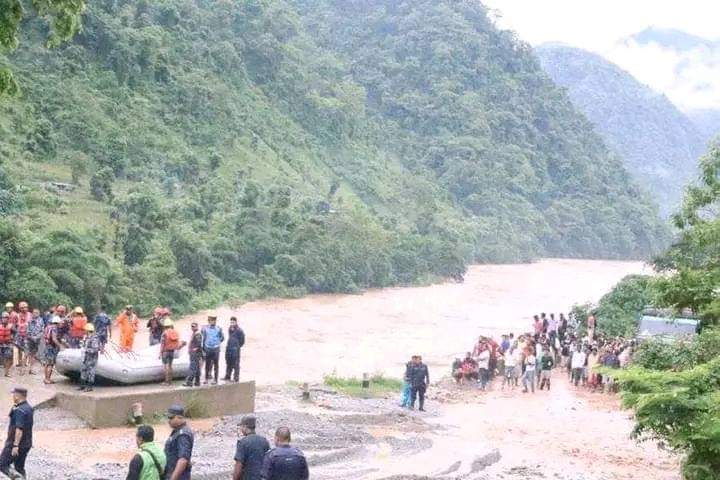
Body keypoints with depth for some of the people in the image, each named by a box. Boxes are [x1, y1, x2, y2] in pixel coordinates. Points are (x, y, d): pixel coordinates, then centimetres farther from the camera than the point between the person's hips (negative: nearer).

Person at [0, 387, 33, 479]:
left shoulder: (19, 410, -21)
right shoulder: (29, 408, 9)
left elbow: (19, 429, -27)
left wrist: (15, 445, -28)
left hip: (15, 444, -9)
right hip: (26, 443, 9)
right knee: (19, 467, 16)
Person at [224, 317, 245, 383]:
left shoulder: (239, 330, -12)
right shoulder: (229, 329, 9)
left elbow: (242, 341, -6)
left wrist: (237, 346, -1)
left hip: (235, 350, -7)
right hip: (228, 349, 7)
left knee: (236, 364, -3)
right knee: (228, 363, 16)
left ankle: (236, 379, 1)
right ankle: (227, 377, 26)